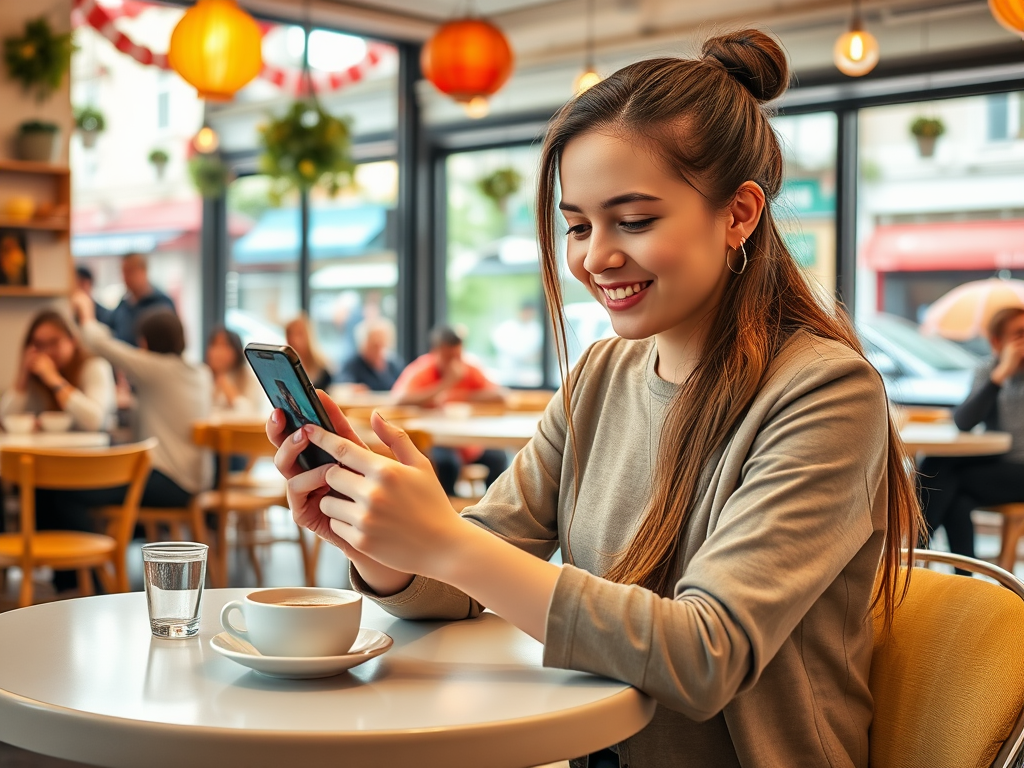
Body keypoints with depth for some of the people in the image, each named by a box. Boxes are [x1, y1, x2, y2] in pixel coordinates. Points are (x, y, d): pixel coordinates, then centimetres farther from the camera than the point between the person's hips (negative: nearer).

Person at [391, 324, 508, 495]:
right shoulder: (420, 371, -10)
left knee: (497, 457, -19)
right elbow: (401, 398, -28)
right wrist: (446, 384, -29)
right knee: (447, 461, -32)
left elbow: (499, 395, -7)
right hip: (431, 442, -4)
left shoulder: (469, 370, 2)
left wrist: (461, 396, -19)